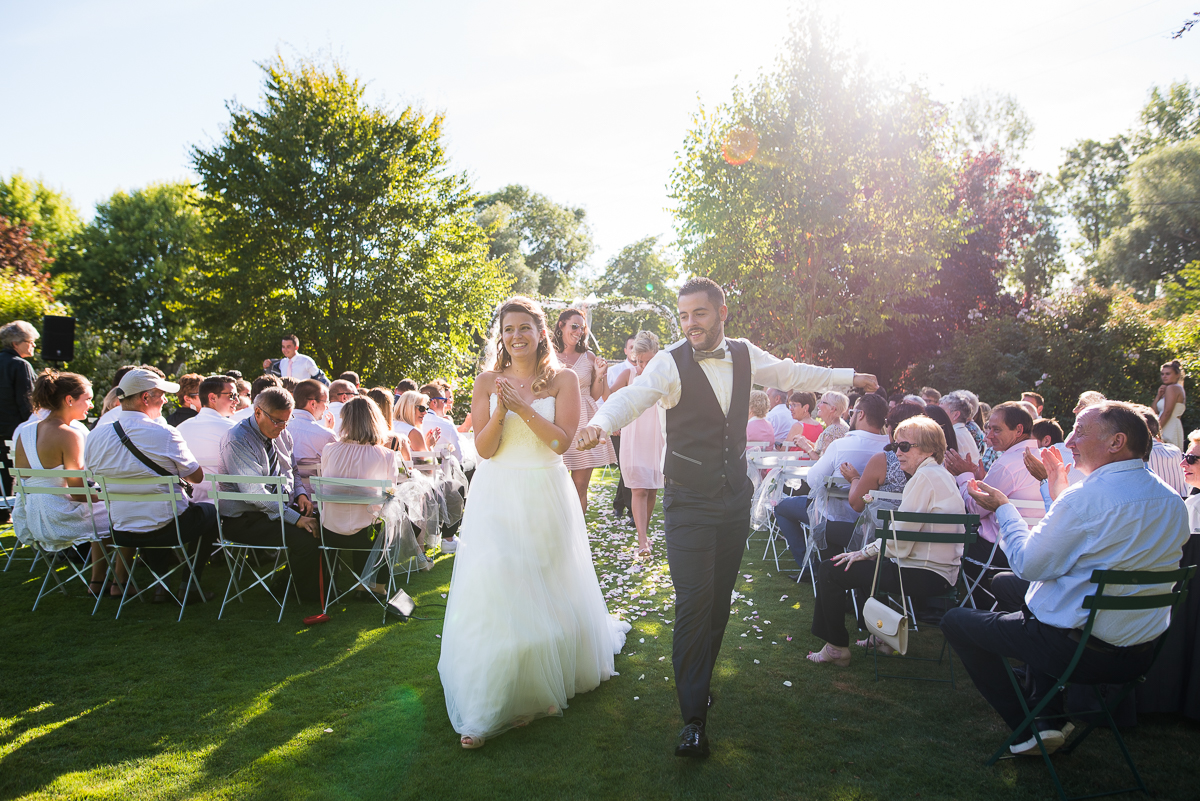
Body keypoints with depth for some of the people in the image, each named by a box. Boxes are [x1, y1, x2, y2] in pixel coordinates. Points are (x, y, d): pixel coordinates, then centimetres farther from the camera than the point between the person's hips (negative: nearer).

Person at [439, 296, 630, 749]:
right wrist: (501, 411, -19)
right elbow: (483, 449, -3)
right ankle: (487, 708, 6)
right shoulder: (487, 382, 3)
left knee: (548, 591, 9)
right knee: (494, 595, -4)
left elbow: (562, 441, -11)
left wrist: (523, 407, -19)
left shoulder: (563, 380, -1)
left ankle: (544, 682, 33)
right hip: (496, 497, 1)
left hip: (545, 497, 0)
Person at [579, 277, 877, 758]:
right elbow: (632, 397, -27)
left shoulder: (746, 356, 4)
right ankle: (694, 718, 0)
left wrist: (849, 377, 28)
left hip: (735, 498, 5)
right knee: (693, 602, -9)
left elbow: (793, 374, 19)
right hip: (690, 502, -5)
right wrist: (600, 423, -48)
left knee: (720, 598, 13)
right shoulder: (670, 363, -11)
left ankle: (699, 680, 32)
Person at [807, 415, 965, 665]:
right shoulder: (940, 475, 14)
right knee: (863, 561, 32)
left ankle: (837, 647, 4)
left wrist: (866, 551, -7)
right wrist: (869, 549, 9)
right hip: (938, 571, 11)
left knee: (829, 570, -6)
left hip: (925, 574, -11)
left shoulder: (925, 477, -17)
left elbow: (899, 540, -20)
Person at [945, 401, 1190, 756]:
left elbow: (1029, 565, -15)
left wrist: (1003, 508, -2)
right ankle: (1048, 716, 27)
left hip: (1077, 650, -8)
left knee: (955, 621, 8)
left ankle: (1028, 731, 12)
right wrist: (1061, 492, 20)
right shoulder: (1172, 501, 3)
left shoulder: (1088, 497, -23)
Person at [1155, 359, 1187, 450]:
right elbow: (1155, 410, 18)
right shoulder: (1178, 388, 22)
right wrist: (1159, 395, 4)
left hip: (1169, 429, -10)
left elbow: (1167, 413, -16)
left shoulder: (1172, 388, -7)